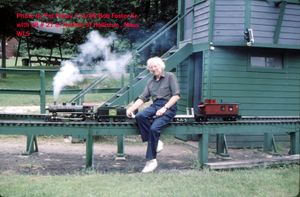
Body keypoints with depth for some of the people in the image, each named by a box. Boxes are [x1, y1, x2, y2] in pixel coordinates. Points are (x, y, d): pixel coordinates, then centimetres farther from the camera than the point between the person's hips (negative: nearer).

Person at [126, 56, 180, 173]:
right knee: (139, 116, -28)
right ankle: (156, 142, -16)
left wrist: (164, 108, -15)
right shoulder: (150, 82, 22)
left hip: (169, 107, -5)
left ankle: (151, 160, -19)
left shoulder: (170, 76, 5)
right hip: (155, 106, 5)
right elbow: (142, 98, 15)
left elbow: (176, 95, -5)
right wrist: (131, 109, -2)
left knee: (154, 128, -29)